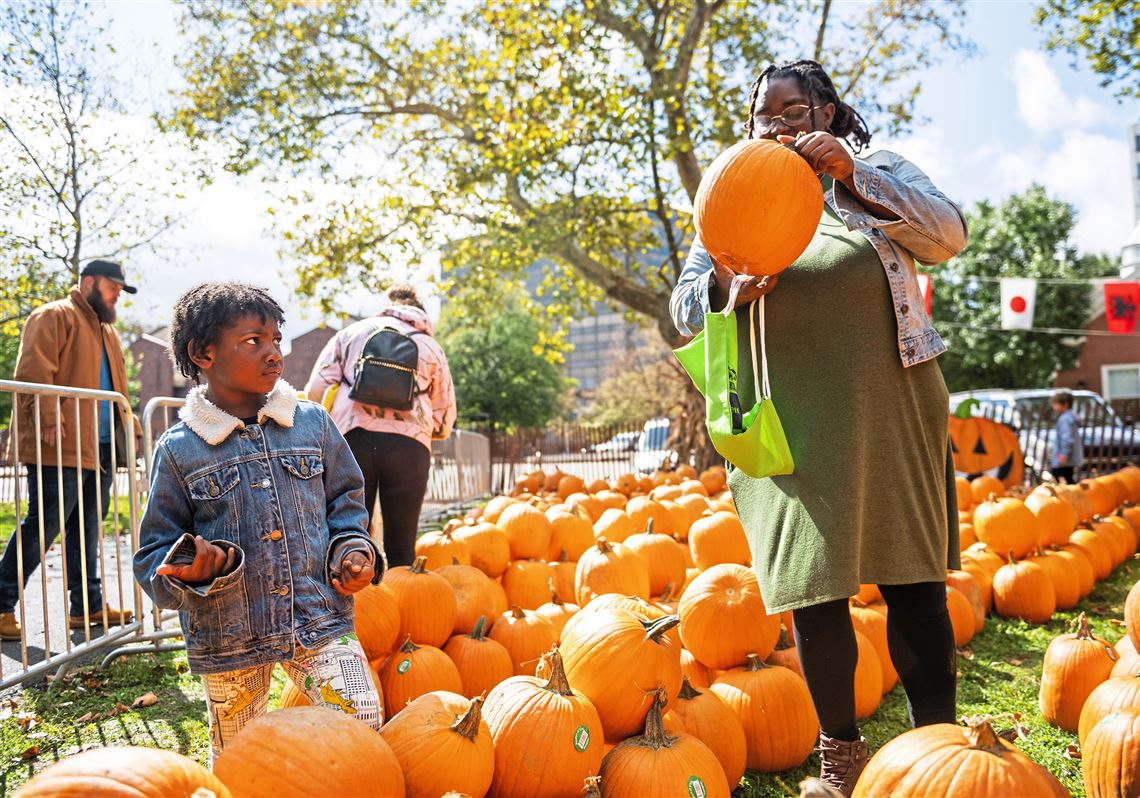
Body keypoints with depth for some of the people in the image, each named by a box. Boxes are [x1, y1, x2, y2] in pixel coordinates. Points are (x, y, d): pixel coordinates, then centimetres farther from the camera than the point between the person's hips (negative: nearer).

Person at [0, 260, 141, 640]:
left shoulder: (108, 332, 25)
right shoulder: (54, 317, -3)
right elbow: (33, 372, -14)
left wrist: (128, 426, 20)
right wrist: (49, 419, -22)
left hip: (99, 449, 9)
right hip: (61, 448, -9)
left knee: (87, 530, 11)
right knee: (43, 526, -8)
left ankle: (87, 605, 17)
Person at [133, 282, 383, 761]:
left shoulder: (312, 423, 2)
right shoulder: (179, 449, -4)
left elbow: (345, 501, 14)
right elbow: (155, 557, -1)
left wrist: (353, 552, -4)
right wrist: (193, 569, -22)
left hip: (319, 618, 1)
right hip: (227, 637, 0)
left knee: (366, 724, -13)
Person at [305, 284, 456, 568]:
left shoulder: (351, 332, 22)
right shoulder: (431, 346, 23)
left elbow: (315, 391, 11)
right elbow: (444, 424, 19)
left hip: (353, 438, 0)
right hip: (409, 444, 0)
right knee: (401, 548, 6)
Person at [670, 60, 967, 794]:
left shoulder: (879, 174, 12)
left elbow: (949, 234, -5)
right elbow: (682, 309, 9)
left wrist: (855, 178, -17)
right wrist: (723, 287, -15)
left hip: (890, 412, 0)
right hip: (791, 428, 1)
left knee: (915, 584, 3)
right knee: (814, 592, -1)